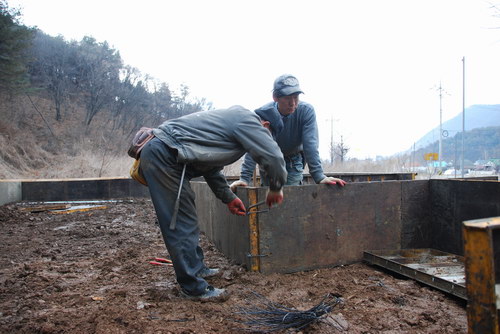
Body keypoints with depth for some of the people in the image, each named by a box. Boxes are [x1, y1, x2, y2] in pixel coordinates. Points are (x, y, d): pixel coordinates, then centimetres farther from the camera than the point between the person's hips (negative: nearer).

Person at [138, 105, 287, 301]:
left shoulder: (231, 118, 25)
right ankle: (193, 288, 4)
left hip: (157, 152, 11)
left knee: (187, 219, 19)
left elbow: (211, 166, 27)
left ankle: (196, 268, 32)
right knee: (182, 225, -5)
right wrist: (276, 188, 4)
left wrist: (228, 197, 26)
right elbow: (273, 156, -13)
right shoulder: (247, 120, -4)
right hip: (164, 155, -11)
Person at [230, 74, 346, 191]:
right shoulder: (262, 113, -25)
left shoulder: (306, 111, -24)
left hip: (294, 162, 0)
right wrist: (245, 178, -36)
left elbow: (310, 145, -28)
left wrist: (319, 176, -36)